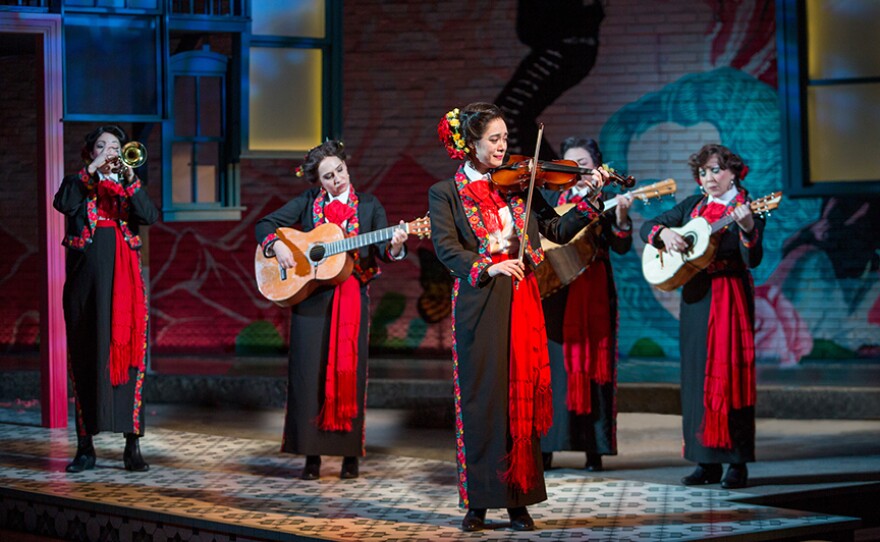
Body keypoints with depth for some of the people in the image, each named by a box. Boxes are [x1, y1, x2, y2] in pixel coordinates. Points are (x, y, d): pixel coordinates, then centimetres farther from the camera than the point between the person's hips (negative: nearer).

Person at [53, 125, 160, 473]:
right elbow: (63, 204, -12)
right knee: (87, 359, -1)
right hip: (86, 280, -1)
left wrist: (130, 179, -14)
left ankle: (132, 446, -4)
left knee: (128, 356, -5)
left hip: (124, 282, 1)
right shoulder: (78, 183, 10)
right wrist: (91, 170, -16)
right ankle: (85, 447, 5)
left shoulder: (129, 186, 15)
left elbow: (150, 216, -4)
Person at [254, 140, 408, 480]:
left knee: (349, 372, -1)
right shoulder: (308, 202, 7)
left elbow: (382, 251, -2)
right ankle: (312, 455, 4)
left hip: (353, 298, 0)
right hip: (310, 297, 0)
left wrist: (395, 246, -24)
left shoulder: (368, 205, 6)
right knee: (310, 373, -2)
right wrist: (276, 245, -13)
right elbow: (265, 225, 7)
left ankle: (350, 455, 6)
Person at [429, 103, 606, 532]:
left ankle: (518, 500, 9)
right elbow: (446, 247, -10)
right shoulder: (446, 193, 3)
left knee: (522, 400, 3)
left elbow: (557, 231, 8)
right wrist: (487, 267, -25)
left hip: (522, 302, 3)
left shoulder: (518, 185, 12)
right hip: (479, 306, -3)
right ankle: (478, 503, 7)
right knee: (481, 401, 0)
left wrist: (590, 202, -5)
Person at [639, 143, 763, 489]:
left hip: (729, 298, -6)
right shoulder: (693, 206, 13)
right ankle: (707, 462, 11)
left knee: (728, 375, -8)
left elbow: (753, 259, -17)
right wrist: (665, 233, -7)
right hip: (695, 296, 6)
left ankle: (738, 463, -4)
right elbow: (647, 227, 14)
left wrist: (747, 227, -33)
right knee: (697, 377, 6)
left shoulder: (746, 208, -4)